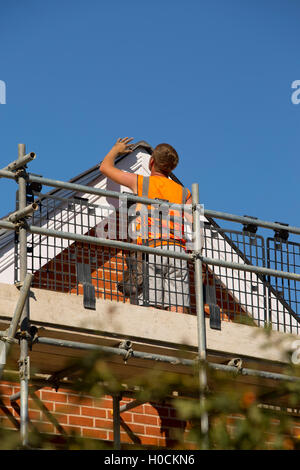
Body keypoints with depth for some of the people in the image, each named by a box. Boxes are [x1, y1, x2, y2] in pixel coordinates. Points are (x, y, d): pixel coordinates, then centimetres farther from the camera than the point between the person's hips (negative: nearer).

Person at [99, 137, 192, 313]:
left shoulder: (140, 182, 14)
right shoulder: (184, 193, 18)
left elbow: (105, 167, 27)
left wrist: (116, 150, 45)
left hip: (150, 251, -2)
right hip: (177, 252, 2)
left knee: (151, 307, -11)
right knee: (178, 310, -8)